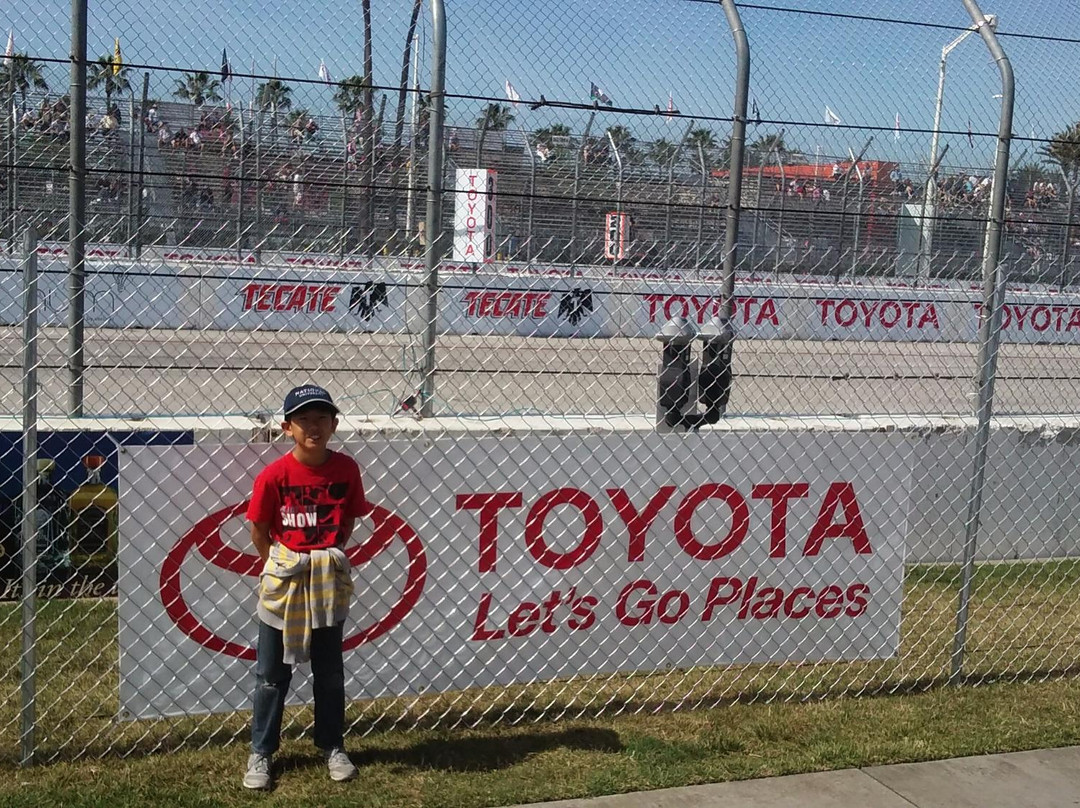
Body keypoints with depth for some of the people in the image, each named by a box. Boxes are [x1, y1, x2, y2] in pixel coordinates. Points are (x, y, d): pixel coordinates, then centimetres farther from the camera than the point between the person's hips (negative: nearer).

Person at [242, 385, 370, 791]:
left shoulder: (346, 468, -6)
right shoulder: (274, 474, -12)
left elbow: (348, 521, 5)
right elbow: (259, 529, -2)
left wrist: (328, 557, 0)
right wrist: (281, 566, 2)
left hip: (329, 579, 2)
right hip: (284, 578, -1)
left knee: (329, 671, 13)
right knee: (271, 674, 8)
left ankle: (332, 747, 27)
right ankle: (261, 752, 20)